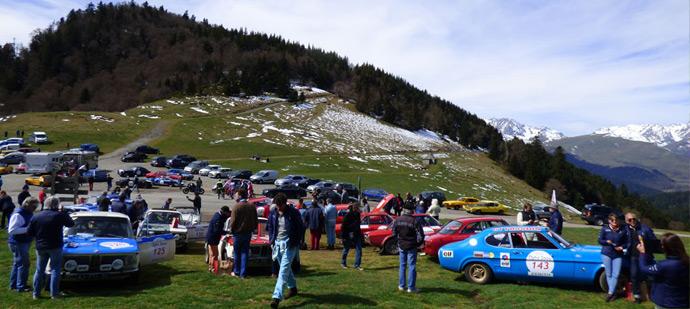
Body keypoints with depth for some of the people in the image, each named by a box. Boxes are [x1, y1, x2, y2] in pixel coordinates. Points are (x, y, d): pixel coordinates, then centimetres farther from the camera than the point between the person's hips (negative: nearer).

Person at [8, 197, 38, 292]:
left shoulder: (29, 214, 11)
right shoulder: (18, 215, -19)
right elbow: (11, 230, -25)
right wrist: (27, 229, -26)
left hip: (24, 242, 10)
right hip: (18, 243, -10)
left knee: (17, 264, 18)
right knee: (24, 264, -7)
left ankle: (13, 284, 29)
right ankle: (21, 286, 0)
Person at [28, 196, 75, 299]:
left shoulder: (36, 216, 1)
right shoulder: (59, 215, -13)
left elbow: (30, 232, 2)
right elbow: (71, 224, -1)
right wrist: (64, 213, 6)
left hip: (40, 247, 4)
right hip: (55, 247, -4)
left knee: (39, 270, 14)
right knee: (55, 270, 4)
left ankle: (36, 293, 18)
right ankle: (54, 293, 6)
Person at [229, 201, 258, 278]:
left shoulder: (237, 207, -16)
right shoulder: (252, 206, -2)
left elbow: (233, 221, -13)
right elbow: (256, 221, 5)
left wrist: (232, 229, 5)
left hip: (238, 233, -3)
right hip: (248, 233, 3)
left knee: (237, 253, 11)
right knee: (245, 253, 9)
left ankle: (236, 272, 21)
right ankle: (243, 273, 9)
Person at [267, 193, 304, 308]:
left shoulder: (293, 213, -11)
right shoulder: (273, 213, 1)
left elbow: (301, 228, -4)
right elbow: (270, 227, 16)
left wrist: (297, 242, -7)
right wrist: (271, 240, 8)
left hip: (289, 244, -6)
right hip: (277, 243, 6)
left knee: (284, 270, -12)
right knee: (286, 268, 18)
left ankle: (277, 297, -16)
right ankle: (292, 288, 39)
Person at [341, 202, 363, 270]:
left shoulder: (358, 214, 5)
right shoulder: (348, 215, -15)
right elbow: (343, 226, -14)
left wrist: (360, 233, 17)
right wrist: (343, 237, -16)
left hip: (357, 234, 5)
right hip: (349, 235, -5)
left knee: (359, 249, -2)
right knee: (346, 249, 11)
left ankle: (357, 265, 2)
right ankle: (343, 262, 31)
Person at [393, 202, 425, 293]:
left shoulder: (397, 220, -4)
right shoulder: (415, 221, -16)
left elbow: (394, 233, 3)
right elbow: (420, 236, -15)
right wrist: (418, 244, 2)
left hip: (401, 246, 4)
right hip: (411, 247, -4)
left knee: (402, 265, 15)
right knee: (412, 266, 4)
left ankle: (401, 285, 21)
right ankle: (411, 287, 7)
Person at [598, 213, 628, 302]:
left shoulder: (623, 230, 1)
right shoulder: (605, 228, -1)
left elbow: (626, 242, 7)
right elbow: (600, 240, 2)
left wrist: (621, 247, -12)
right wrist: (607, 241, -18)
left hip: (618, 255, 0)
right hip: (606, 254, 0)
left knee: (615, 275, -4)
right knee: (609, 274, 5)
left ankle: (610, 293, 5)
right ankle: (613, 293, 16)